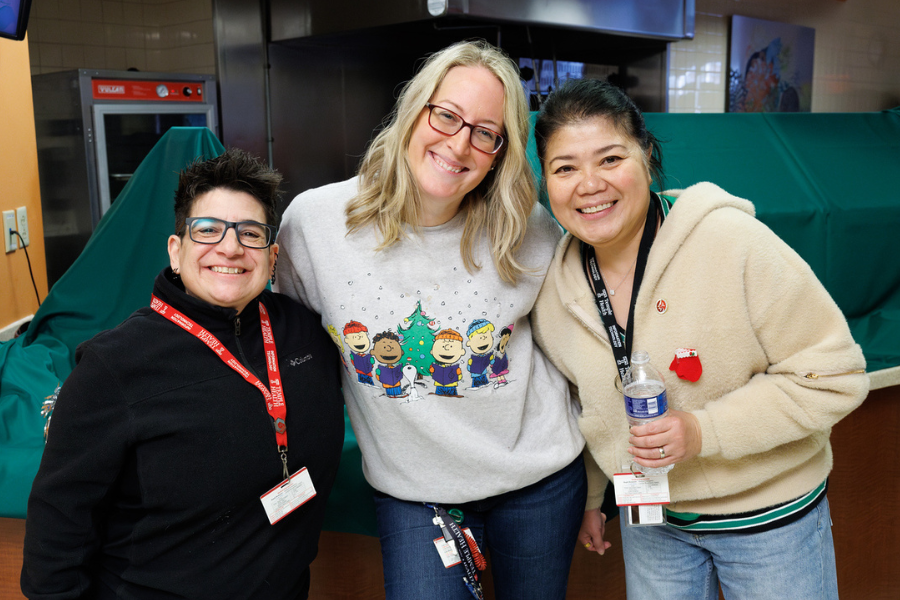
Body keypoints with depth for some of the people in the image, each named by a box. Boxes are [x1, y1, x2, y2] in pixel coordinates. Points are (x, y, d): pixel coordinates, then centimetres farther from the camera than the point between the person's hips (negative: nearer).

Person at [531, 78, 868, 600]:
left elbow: (835, 376, -19)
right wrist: (587, 496, 17)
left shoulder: (735, 244, -24)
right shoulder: (553, 283, -9)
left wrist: (705, 431, -28)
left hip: (770, 513, -3)